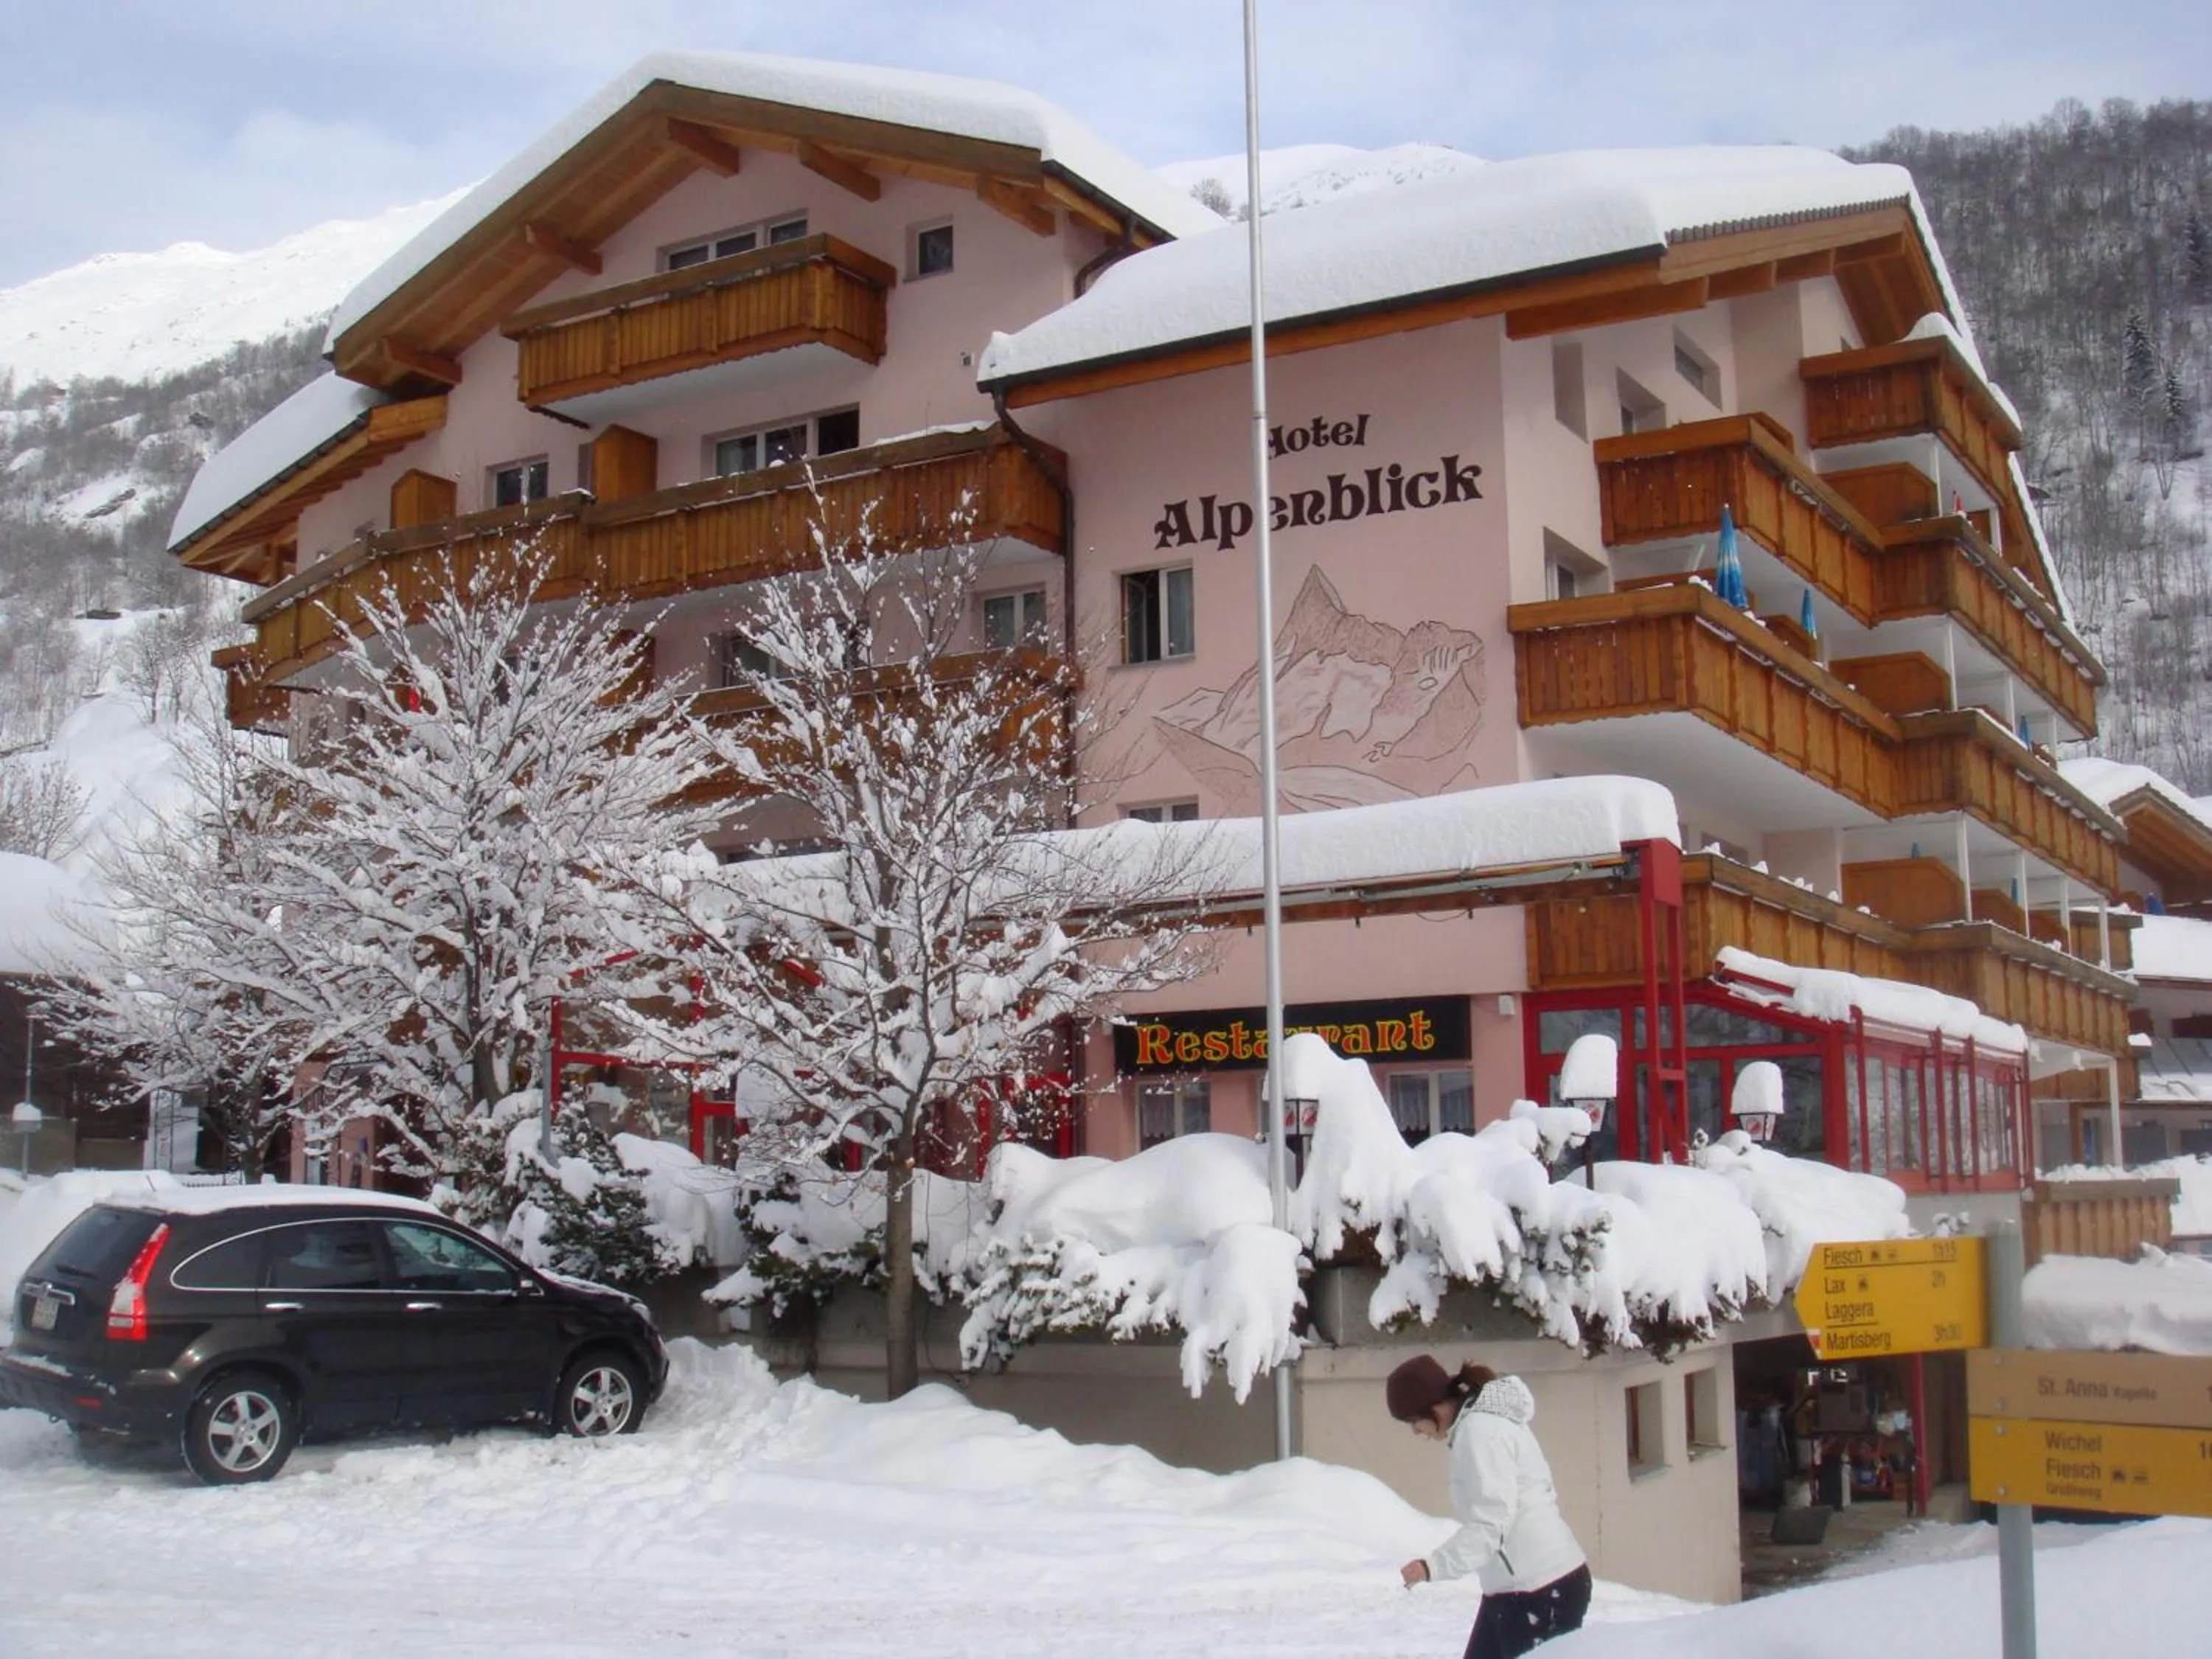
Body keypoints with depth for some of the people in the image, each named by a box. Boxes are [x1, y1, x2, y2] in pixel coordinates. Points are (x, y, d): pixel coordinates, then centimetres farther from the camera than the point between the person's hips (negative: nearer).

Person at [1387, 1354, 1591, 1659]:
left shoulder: (1479, 1430, -17)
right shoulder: (1484, 1420, 13)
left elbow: (1491, 1523, -25)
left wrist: (1432, 1566, -32)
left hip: (1542, 1589, -10)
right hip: (1513, 1588, 10)